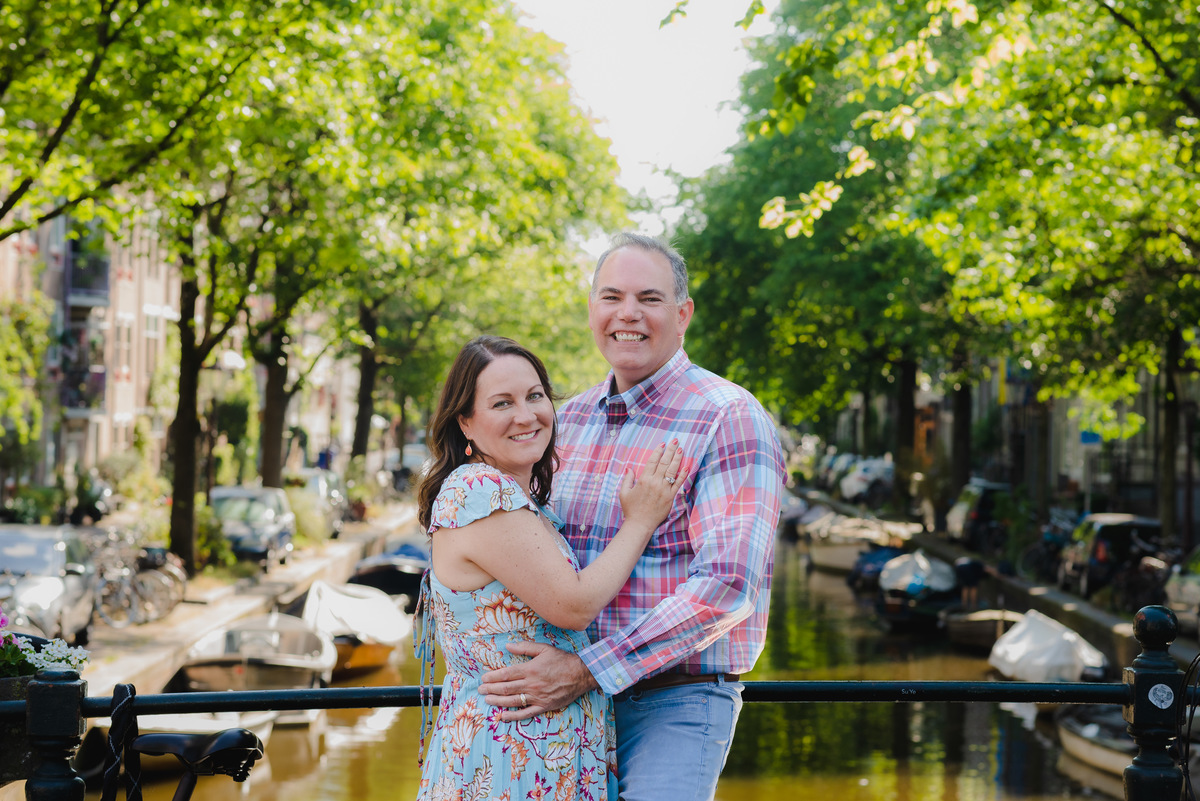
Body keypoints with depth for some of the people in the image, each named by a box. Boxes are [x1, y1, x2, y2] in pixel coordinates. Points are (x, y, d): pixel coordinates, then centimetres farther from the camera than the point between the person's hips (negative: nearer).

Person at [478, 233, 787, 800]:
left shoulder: (731, 420, -11)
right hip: (569, 701, 6)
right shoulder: (570, 419, 10)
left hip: (674, 704, -6)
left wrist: (587, 671, -23)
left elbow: (729, 584, -22)